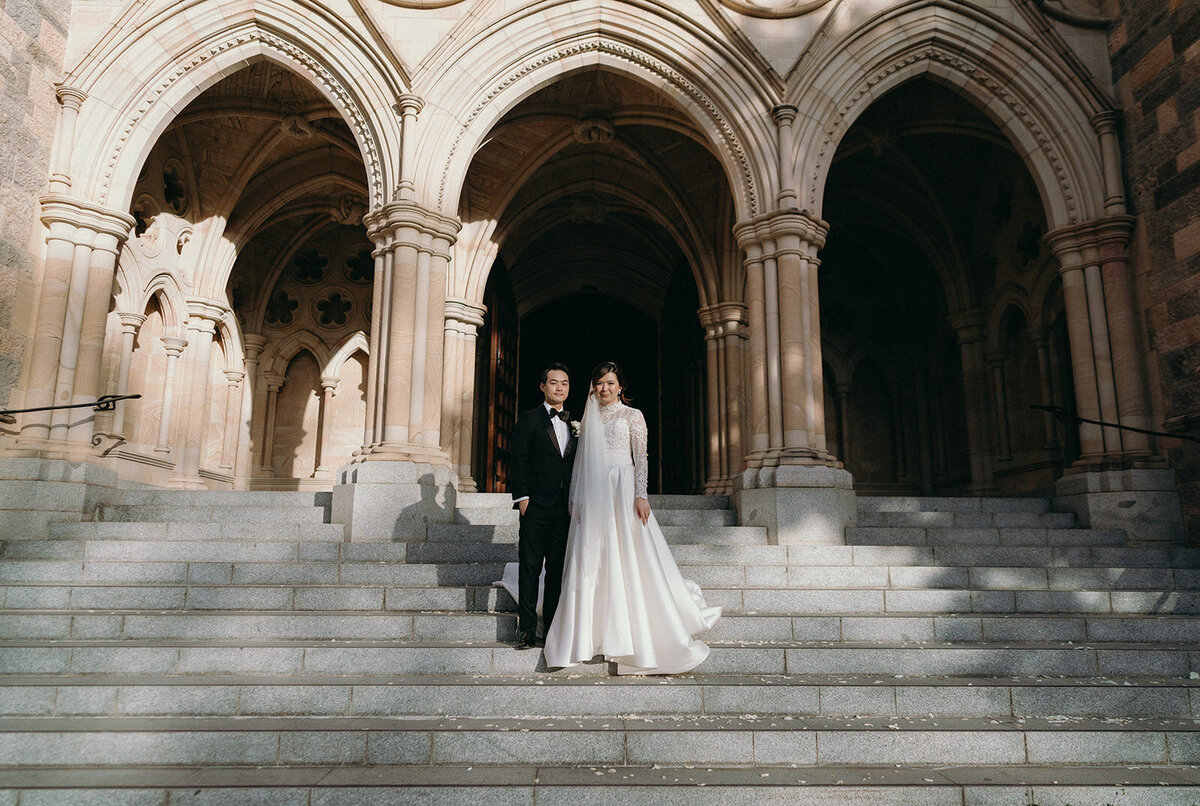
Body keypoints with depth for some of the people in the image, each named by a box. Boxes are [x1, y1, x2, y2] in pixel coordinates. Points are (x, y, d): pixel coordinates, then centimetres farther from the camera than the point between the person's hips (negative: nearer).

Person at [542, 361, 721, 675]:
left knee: (629, 558, -4)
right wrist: (577, 500, 7)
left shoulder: (632, 415, 4)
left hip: (622, 490, -4)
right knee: (592, 562, 2)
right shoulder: (590, 418, 16)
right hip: (593, 494, 4)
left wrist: (641, 496, -15)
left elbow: (641, 459, -4)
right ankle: (594, 632, 11)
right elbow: (581, 462, 15)